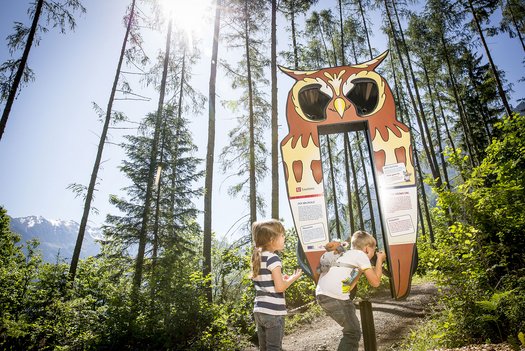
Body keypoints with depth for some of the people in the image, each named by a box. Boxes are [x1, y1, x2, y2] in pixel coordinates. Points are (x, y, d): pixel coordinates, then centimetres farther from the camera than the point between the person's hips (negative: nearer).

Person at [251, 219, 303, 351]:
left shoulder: (257, 258, 9)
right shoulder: (273, 259, -16)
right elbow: (279, 287, -18)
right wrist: (294, 277, -4)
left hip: (259, 310, 8)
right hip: (273, 312, -8)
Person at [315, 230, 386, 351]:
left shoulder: (347, 255, 25)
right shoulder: (361, 255, 1)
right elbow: (375, 282, 0)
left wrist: (360, 270, 27)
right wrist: (379, 260, 13)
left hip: (322, 293, 9)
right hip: (333, 297, -9)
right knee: (353, 333, 3)